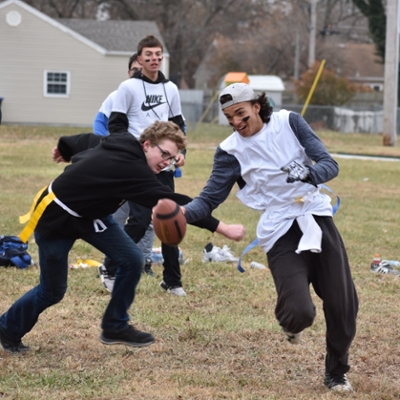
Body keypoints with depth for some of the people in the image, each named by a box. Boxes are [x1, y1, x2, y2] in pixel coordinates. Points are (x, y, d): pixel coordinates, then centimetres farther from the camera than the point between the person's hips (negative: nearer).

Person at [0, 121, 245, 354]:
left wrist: (63, 150, 37)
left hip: (90, 213, 9)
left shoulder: (119, 144, -8)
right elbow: (172, 204, -39)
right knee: (52, 291, 2)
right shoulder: (130, 169, -35)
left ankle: (115, 327, 10)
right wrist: (223, 229, -39)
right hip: (56, 218, -9)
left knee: (132, 259, -5)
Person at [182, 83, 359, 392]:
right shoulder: (231, 151, -2)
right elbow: (210, 198, -3)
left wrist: (309, 174, -26)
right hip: (281, 232, -2)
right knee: (300, 313, -20)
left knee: (343, 305, 3)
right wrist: (184, 213, -24)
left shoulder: (289, 122, 1)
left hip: (317, 217, 2)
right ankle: (292, 322, 21)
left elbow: (329, 164, -3)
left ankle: (337, 372, 29)